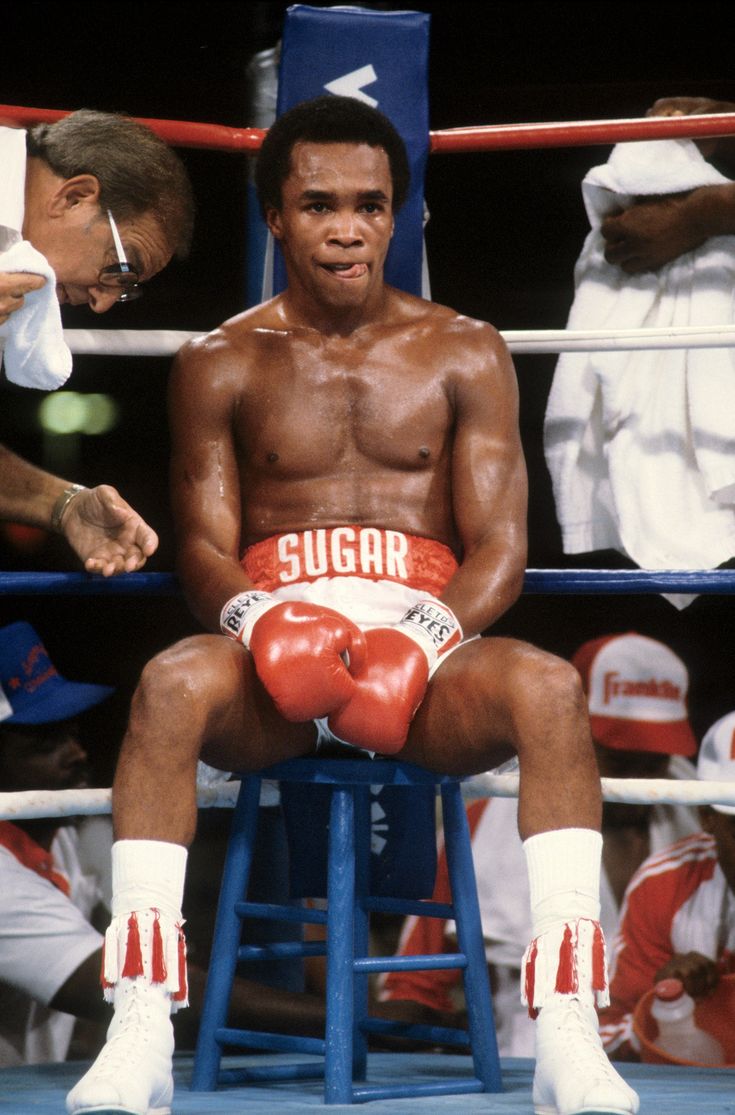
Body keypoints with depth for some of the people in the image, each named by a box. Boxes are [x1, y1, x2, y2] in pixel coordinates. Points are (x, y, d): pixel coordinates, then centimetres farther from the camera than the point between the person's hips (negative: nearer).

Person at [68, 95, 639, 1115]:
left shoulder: (463, 355, 12)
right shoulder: (222, 366, 12)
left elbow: (500, 546, 5)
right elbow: (204, 549, 7)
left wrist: (423, 642, -17)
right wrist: (262, 624, -18)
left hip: (428, 650, 0)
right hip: (274, 639, 0)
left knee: (548, 687, -34)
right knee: (170, 684, -36)